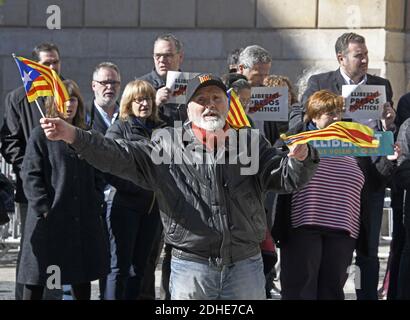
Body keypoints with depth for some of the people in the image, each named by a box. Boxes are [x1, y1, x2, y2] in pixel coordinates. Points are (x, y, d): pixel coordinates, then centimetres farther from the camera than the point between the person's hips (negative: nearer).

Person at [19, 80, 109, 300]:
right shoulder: (40, 136, -4)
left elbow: (96, 174, 18)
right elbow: (30, 176, -9)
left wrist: (96, 202, 4)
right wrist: (44, 209, -16)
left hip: (84, 219, 5)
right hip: (49, 221, -5)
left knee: (83, 276, 12)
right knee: (36, 278, 0)